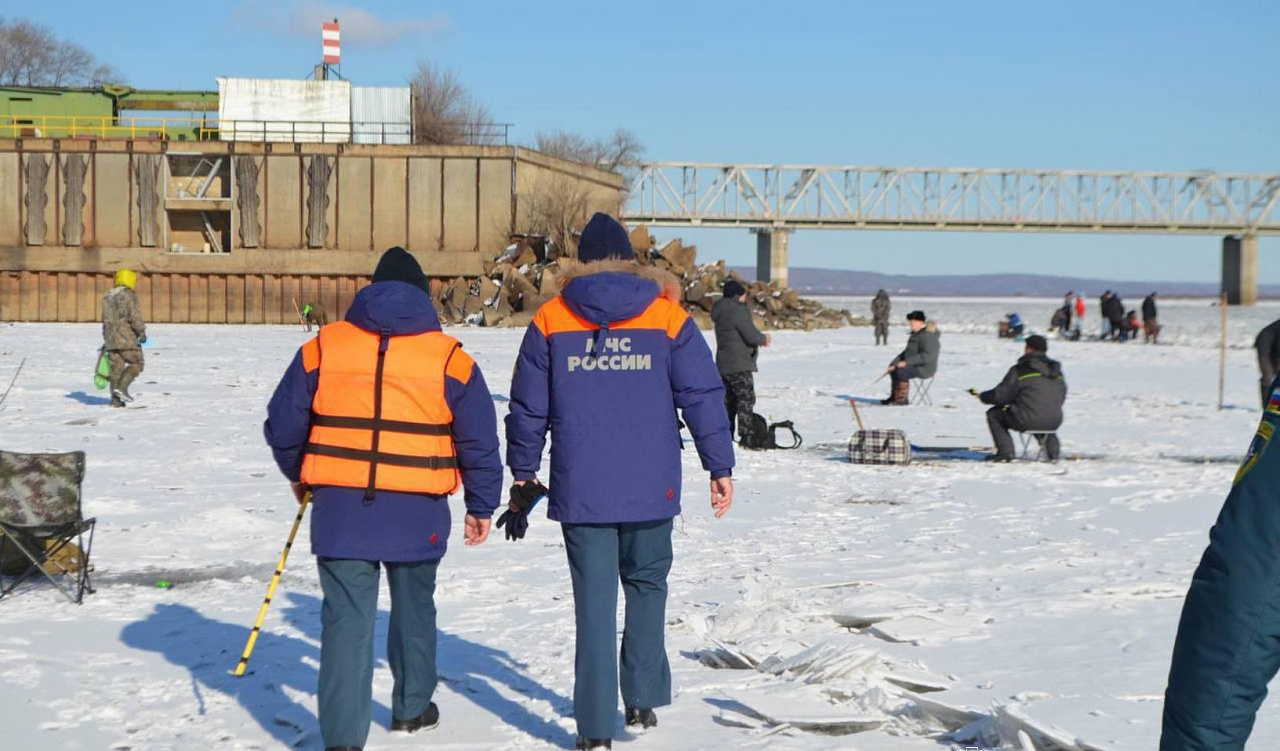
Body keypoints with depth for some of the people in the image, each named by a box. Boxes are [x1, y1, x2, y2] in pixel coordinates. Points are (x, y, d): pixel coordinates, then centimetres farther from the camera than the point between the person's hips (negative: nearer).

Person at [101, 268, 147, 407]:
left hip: (111, 340, 7)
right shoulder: (129, 295, -8)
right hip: (127, 338, -7)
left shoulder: (108, 297, 16)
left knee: (116, 367, 8)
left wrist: (106, 340, 27)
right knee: (136, 363, 2)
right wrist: (142, 332, -9)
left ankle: (116, 399, 5)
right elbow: (134, 316, -17)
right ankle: (122, 387, -14)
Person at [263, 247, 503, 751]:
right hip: (417, 515, 0)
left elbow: (282, 425, 7)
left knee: (346, 620, 3)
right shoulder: (448, 357, -1)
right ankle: (413, 707, 38)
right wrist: (482, 506, 14)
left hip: (339, 508, 0)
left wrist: (299, 476, 25)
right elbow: (479, 441, 2)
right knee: (414, 609, 22)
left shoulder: (323, 346, 2)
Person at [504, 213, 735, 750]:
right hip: (650, 489, 0)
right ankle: (644, 698, 21)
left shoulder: (551, 320, 2)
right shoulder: (668, 316, 1)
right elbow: (703, 396, 0)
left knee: (594, 603, 3)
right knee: (646, 586, 20)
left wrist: (523, 474, 14)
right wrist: (720, 468, 5)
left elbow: (528, 408, 5)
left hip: (580, 491, 0)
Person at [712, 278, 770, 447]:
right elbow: (751, 335, -20)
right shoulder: (737, 311, -16)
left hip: (723, 364, 9)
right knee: (746, 400, -8)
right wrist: (764, 338, 2)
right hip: (739, 365, -9)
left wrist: (759, 339, 9)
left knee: (729, 401, 14)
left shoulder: (721, 312, 15)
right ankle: (746, 436, -12)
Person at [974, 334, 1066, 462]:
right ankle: (1052, 449, 25)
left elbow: (1001, 395, -4)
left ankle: (1005, 452, 4)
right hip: (1054, 422, 6)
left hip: (1028, 422, -6)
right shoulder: (1057, 371, 11)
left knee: (993, 414, 14)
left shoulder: (1019, 370, -7)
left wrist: (983, 396, 17)